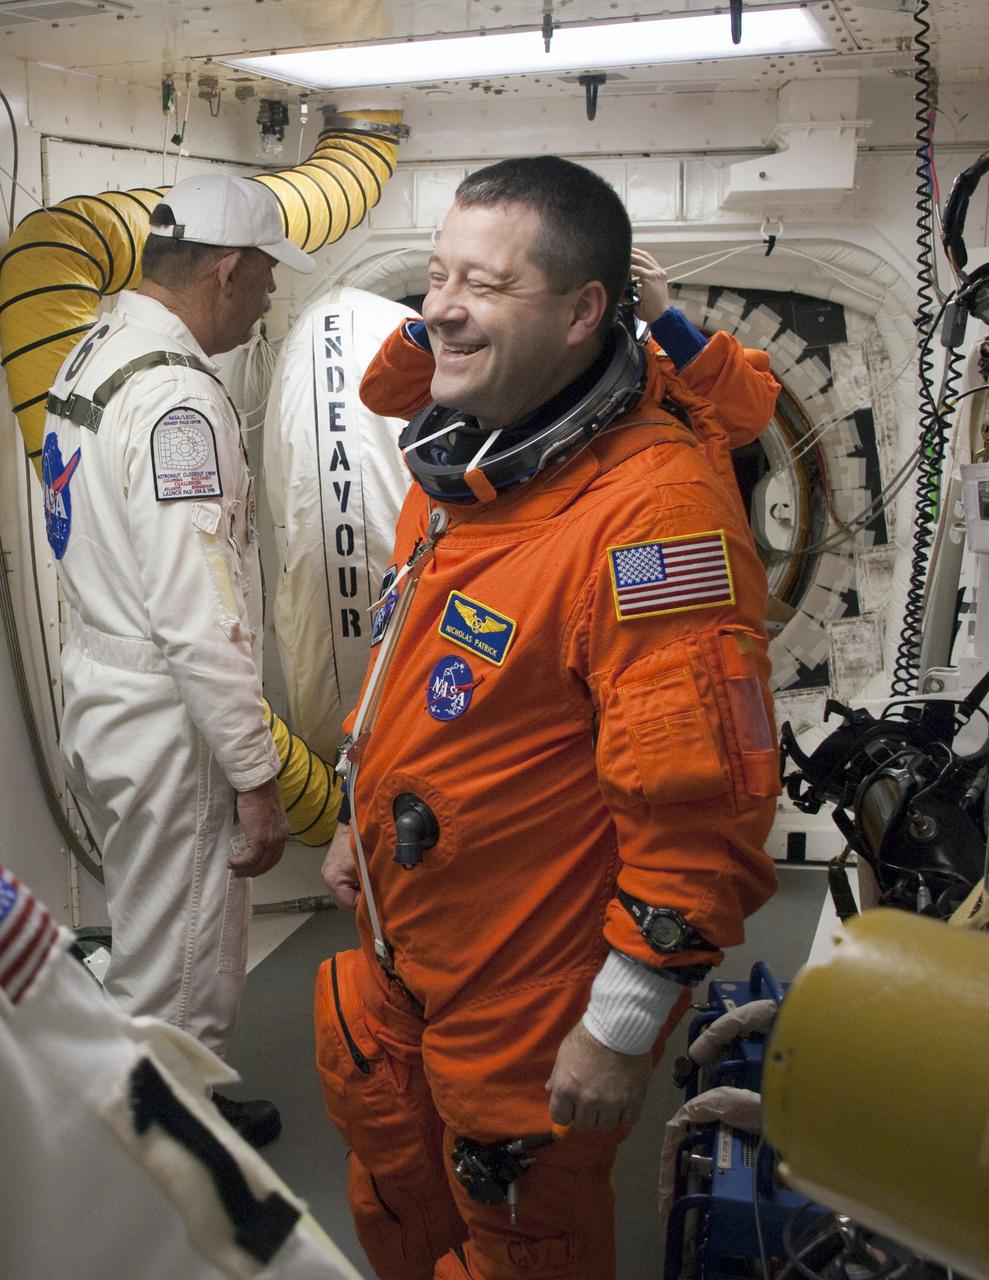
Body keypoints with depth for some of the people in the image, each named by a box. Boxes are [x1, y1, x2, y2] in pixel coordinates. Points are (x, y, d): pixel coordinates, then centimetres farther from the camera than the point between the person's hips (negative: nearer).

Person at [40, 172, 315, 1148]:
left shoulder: (91, 357, 9)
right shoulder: (178, 395, -23)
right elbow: (199, 620, -27)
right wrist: (256, 780, -21)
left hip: (96, 693, 11)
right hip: (166, 727, -10)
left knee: (146, 944, 26)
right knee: (179, 977, 8)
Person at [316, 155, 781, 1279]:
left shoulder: (654, 507, -29)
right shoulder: (459, 467, 1)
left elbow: (700, 805, -29)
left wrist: (622, 1028, -22)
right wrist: (361, 821, 20)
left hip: (530, 1016, -8)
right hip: (401, 960, 8)